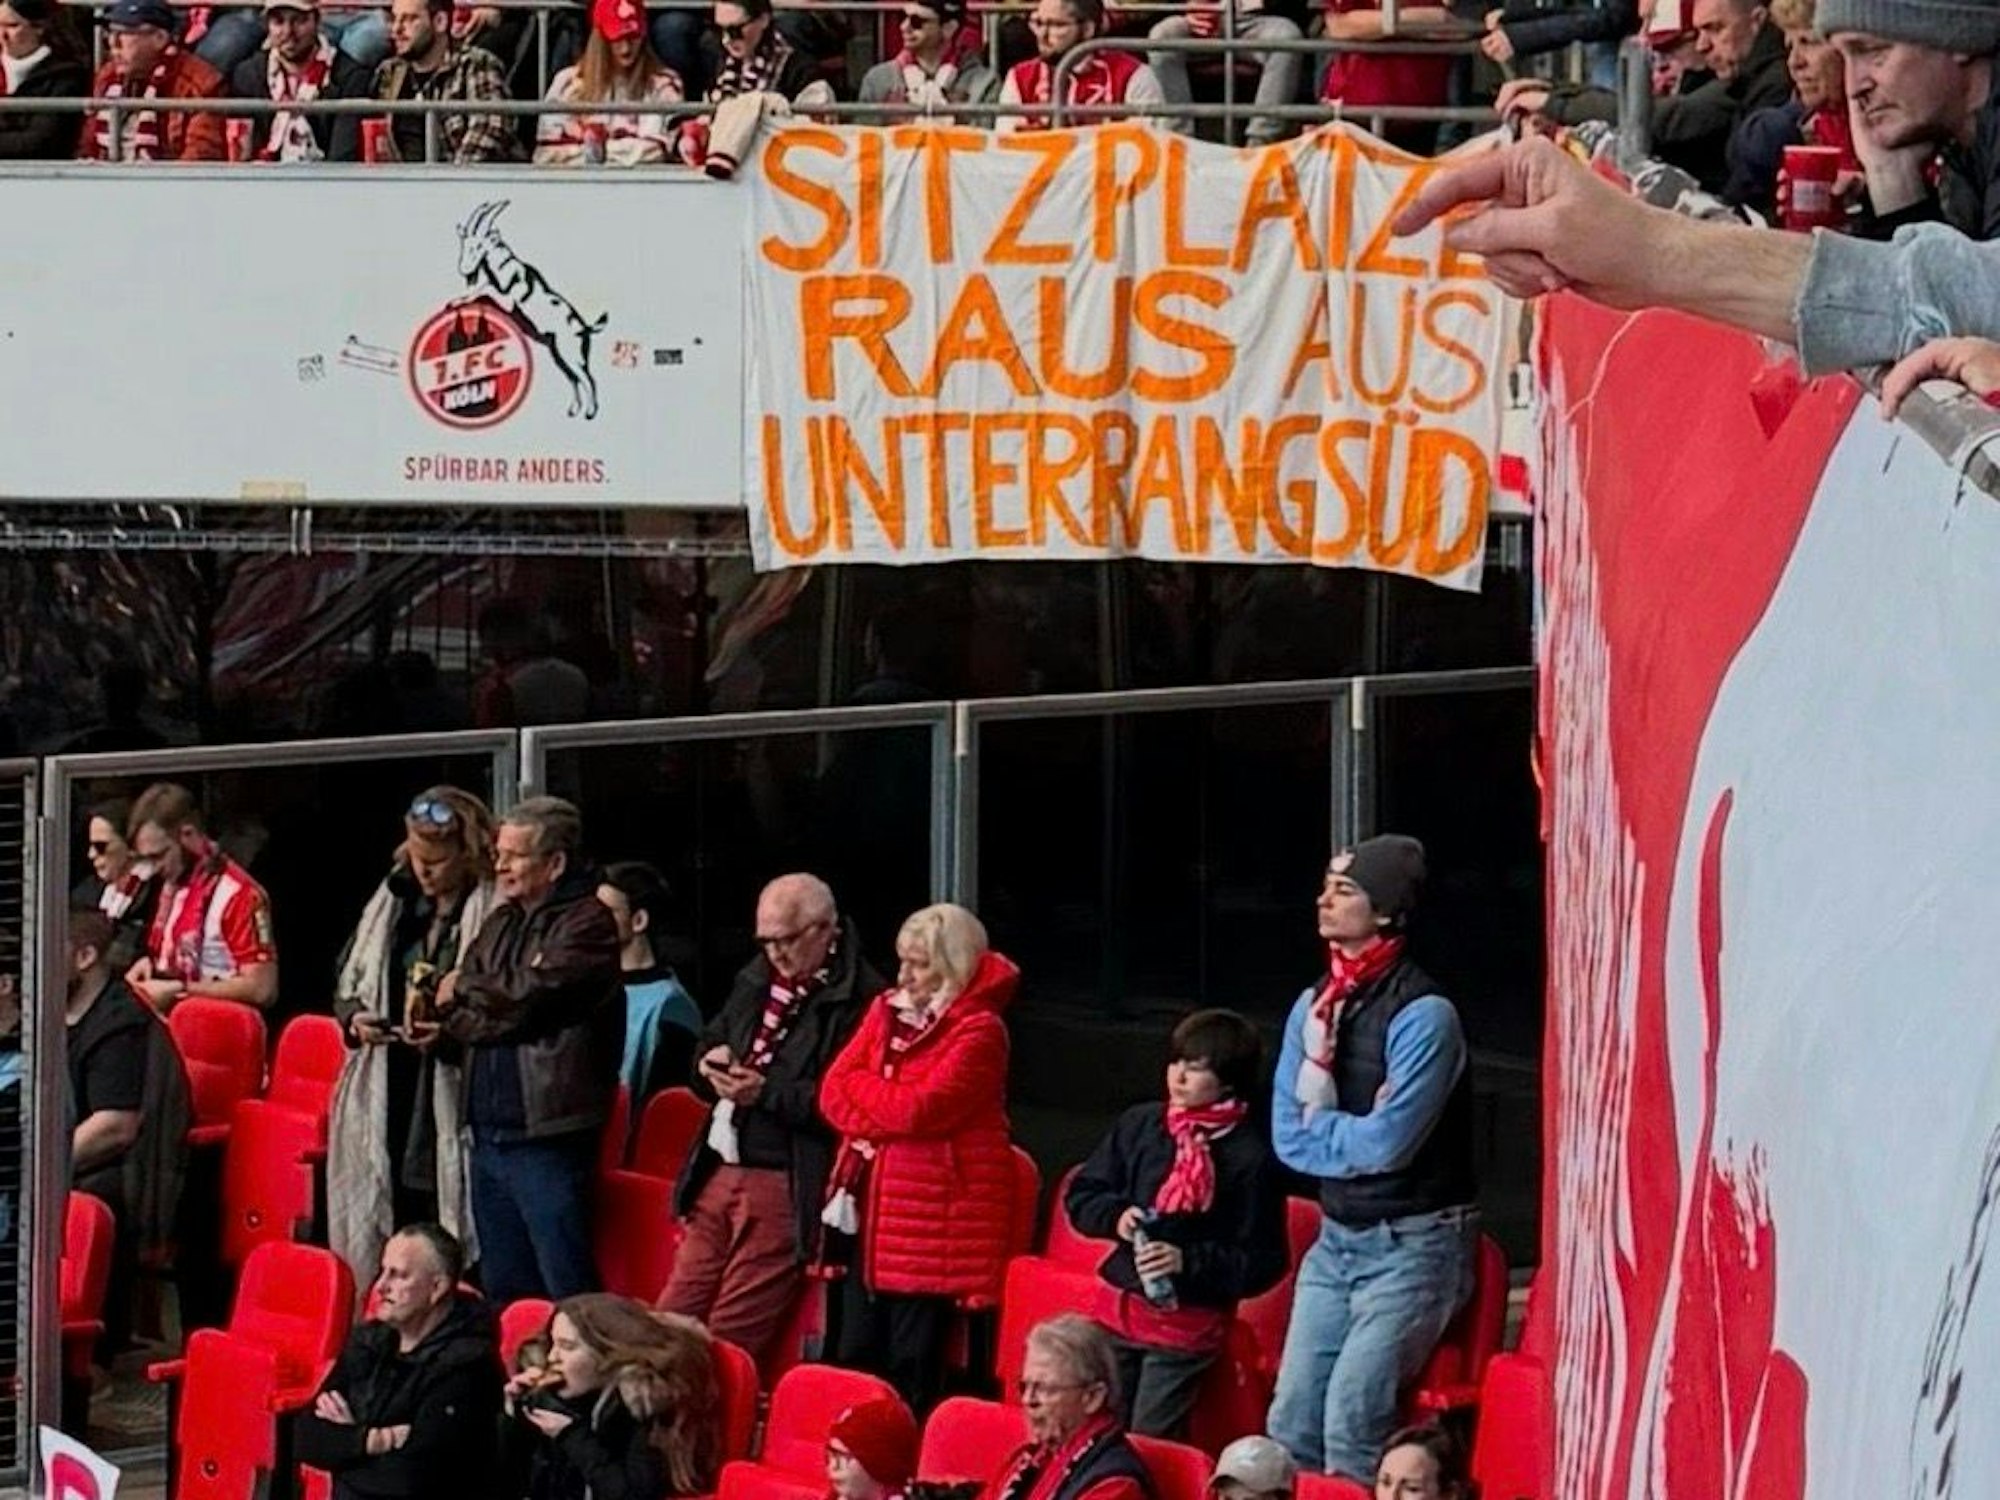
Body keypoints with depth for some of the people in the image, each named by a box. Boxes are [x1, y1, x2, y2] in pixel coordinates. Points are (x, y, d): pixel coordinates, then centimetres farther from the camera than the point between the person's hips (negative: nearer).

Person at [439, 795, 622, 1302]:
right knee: (502, 1289, 14)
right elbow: (469, 1020, 13)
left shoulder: (586, 923, -7)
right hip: (490, 1135, 8)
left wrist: (465, 987, -2)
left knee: (567, 1288, -8)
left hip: (547, 1139, -8)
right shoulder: (501, 922, 18)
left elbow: (529, 995, -18)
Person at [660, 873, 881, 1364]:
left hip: (786, 1190, -8)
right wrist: (711, 1063, 4)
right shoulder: (756, 981, 15)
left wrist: (766, 1093, -21)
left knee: (730, 1339, -5)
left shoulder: (860, 999, -13)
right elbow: (709, 1043, 28)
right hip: (718, 1174, 8)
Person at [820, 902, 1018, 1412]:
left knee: (913, 1367, -4)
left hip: (934, 1216, -7)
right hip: (869, 1208, 7)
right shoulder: (886, 1011, 14)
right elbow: (833, 1095, 6)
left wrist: (860, 1084, -2)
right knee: (857, 1356, 9)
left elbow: (917, 1108, -19)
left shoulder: (978, 1031, -9)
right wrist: (883, 1121, -13)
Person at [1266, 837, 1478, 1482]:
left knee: (1351, 1420, -17)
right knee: (1291, 1420, 4)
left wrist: (1323, 1127, -3)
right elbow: (1289, 1138, 5)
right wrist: (1358, 1136, -10)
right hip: (1337, 1237, 7)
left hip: (1412, 1243, -7)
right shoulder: (1312, 1008, 8)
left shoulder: (1422, 1015, -15)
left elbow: (1387, 1143, -20)